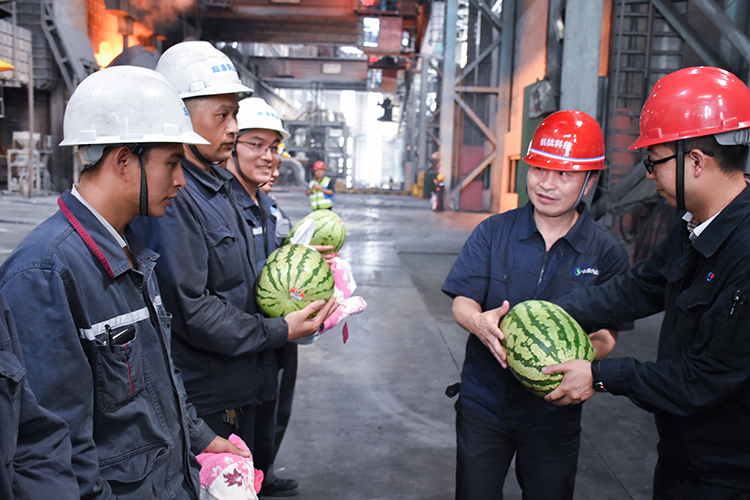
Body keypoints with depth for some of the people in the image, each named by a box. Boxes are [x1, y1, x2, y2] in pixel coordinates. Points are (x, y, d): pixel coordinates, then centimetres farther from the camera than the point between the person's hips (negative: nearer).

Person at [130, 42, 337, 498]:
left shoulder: (223, 183, 11)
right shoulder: (172, 195, -22)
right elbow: (190, 311, -25)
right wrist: (278, 332, -20)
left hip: (241, 386, 9)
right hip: (205, 400, -9)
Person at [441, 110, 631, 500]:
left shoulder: (606, 253, -4)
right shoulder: (492, 232, -2)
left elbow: (607, 336, -5)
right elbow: (461, 303, -6)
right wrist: (479, 322, -30)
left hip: (554, 412, 0)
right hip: (484, 400, 1)